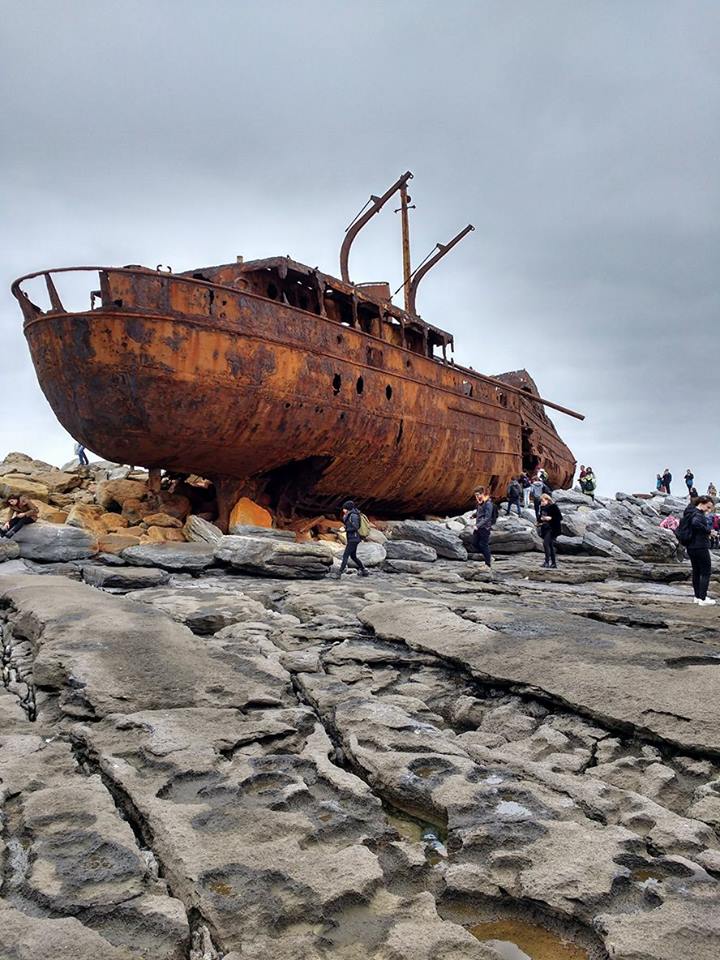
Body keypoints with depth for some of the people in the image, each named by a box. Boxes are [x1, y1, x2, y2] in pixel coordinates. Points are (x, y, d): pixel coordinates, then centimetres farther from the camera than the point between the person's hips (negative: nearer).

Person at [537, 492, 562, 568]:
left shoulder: (554, 507, -11)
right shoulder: (542, 507, 9)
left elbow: (560, 518, -12)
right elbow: (539, 517, 19)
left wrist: (550, 518, -21)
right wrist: (540, 519, -3)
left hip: (552, 529, -8)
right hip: (545, 528, 8)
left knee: (546, 543, -19)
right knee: (550, 545, 11)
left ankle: (547, 561, -14)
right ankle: (553, 563, 18)